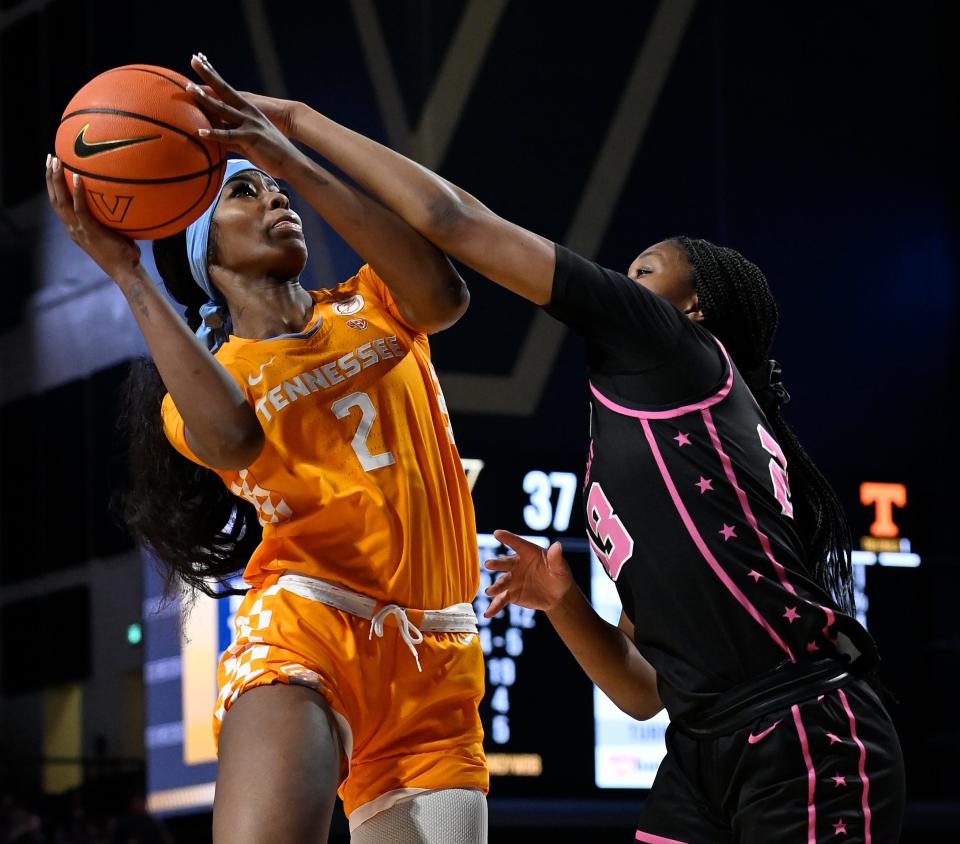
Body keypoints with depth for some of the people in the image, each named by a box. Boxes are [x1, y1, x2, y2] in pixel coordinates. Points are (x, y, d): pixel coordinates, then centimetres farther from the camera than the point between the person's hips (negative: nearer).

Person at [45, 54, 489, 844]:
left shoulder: (371, 305, 16)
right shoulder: (203, 381, 7)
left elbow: (443, 295, -10)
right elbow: (233, 437, -20)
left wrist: (295, 163, -14)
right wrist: (125, 271, -17)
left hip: (434, 668, 4)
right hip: (307, 630, -4)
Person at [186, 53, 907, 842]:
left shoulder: (675, 349, 0)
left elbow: (452, 220, -2)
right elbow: (644, 689, 22)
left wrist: (296, 121, 5)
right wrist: (564, 602, 7)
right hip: (706, 750, 9)